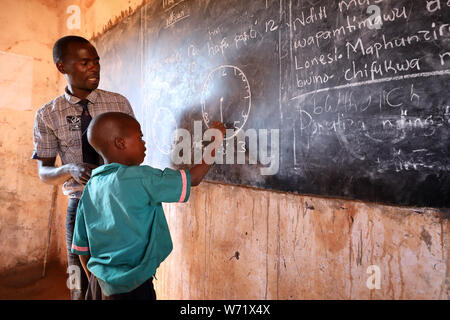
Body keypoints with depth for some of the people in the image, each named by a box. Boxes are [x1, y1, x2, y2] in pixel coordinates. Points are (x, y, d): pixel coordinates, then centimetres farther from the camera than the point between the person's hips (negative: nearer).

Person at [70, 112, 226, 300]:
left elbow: (81, 247, 6)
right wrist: (215, 140, -5)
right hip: (131, 288, -7)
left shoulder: (91, 186, -1)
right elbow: (193, 178, -18)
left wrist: (96, 282, 19)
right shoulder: (139, 178, -23)